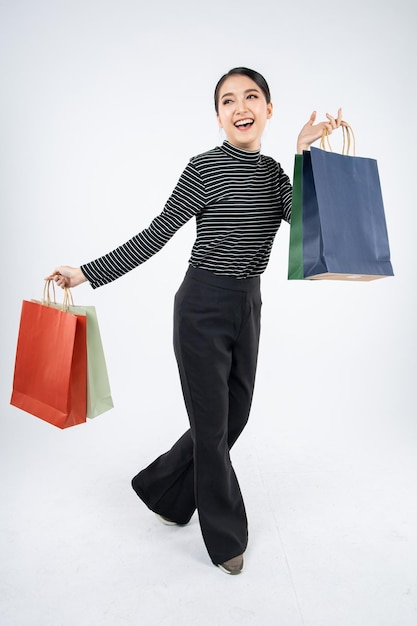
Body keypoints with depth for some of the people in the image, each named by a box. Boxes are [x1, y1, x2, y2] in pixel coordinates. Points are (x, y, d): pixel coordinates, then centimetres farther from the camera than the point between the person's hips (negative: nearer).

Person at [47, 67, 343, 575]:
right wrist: (87, 273, -12)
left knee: (235, 416, 16)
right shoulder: (206, 168, -9)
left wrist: (306, 156, -9)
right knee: (212, 424, 4)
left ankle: (162, 489, 40)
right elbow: (155, 236, -9)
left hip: (248, 306, 7)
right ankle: (226, 537, 28)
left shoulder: (274, 173, 9)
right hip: (203, 307, -7)